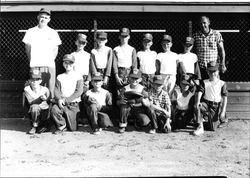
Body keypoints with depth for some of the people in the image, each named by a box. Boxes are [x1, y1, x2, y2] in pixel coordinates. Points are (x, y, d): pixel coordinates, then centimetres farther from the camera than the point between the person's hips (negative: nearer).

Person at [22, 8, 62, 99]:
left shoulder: (53, 33, 7)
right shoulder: (31, 32, 7)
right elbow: (27, 48, 13)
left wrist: (51, 61, 7)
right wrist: (32, 61, 9)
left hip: (49, 66, 0)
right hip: (35, 66, 0)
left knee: (51, 90, -2)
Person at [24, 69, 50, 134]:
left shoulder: (45, 89, -8)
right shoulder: (27, 89, -9)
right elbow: (31, 102, -18)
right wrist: (40, 98, -29)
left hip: (44, 111, 1)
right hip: (33, 112, -1)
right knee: (34, 107, -32)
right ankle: (35, 126, -13)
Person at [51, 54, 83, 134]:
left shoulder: (78, 77, 2)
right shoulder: (60, 77, 12)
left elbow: (79, 92, -8)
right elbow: (56, 90, 3)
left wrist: (66, 100, -17)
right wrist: (59, 99, -19)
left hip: (74, 104, -2)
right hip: (62, 103, 2)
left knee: (72, 128, -5)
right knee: (54, 109, -33)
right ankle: (62, 126, -8)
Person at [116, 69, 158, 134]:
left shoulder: (142, 89, -8)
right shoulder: (125, 89, -6)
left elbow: (148, 104, -13)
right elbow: (118, 102, -11)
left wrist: (143, 100, -34)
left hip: (139, 111, -1)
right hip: (129, 111, 1)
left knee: (145, 121, -29)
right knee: (124, 106, -31)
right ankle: (122, 126, -13)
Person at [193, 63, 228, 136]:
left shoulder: (222, 83, 0)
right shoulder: (204, 82, 4)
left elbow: (225, 97, -2)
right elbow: (200, 92, -7)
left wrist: (223, 110, -9)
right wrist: (198, 101, -29)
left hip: (216, 106, -1)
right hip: (206, 103, 1)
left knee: (212, 128, -5)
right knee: (197, 106, -36)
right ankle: (200, 127, -26)